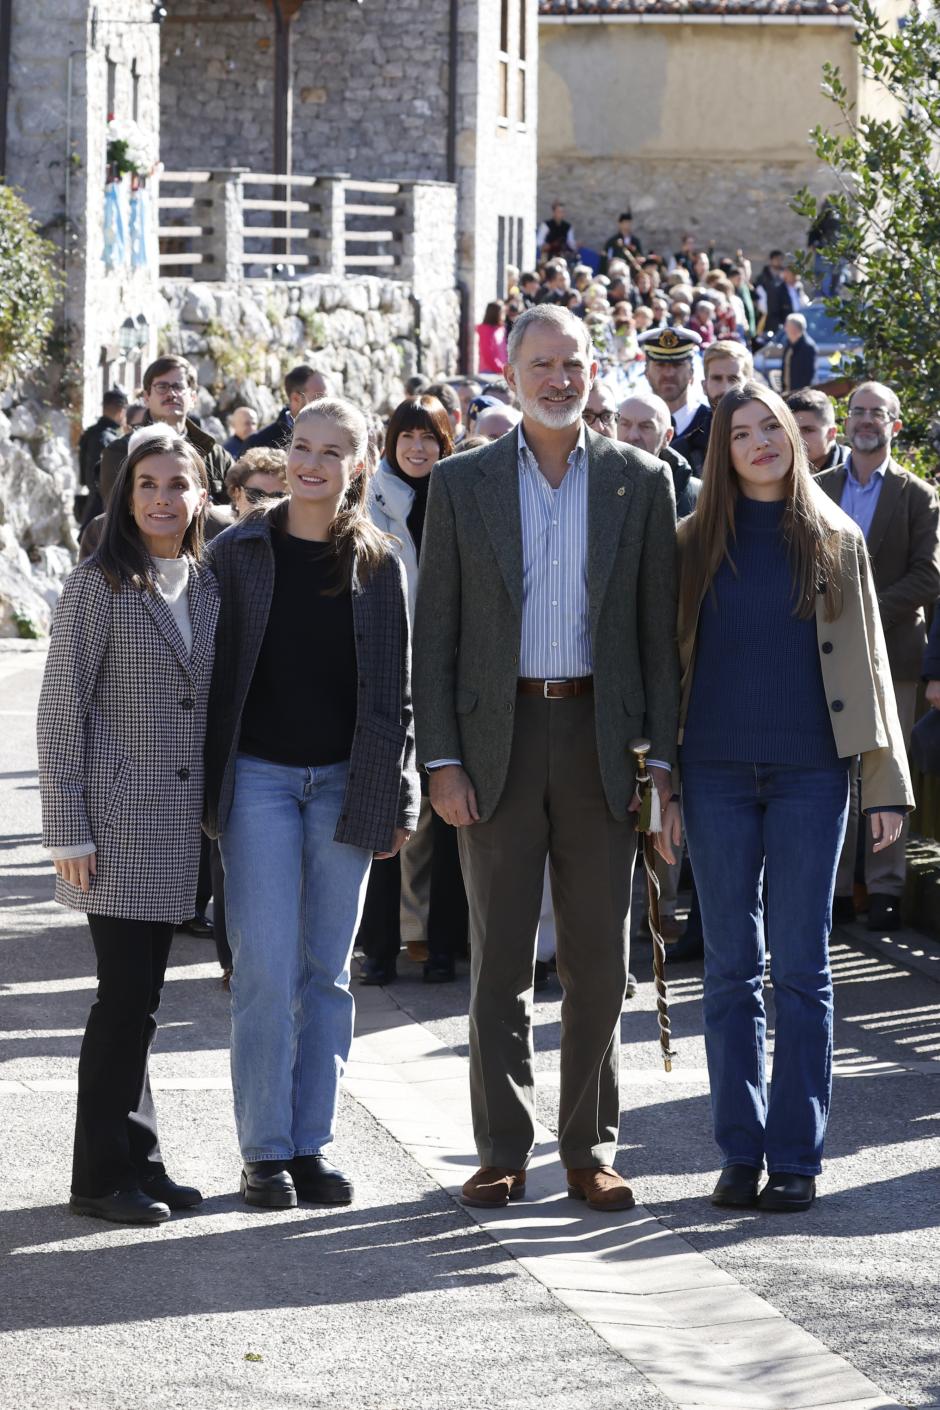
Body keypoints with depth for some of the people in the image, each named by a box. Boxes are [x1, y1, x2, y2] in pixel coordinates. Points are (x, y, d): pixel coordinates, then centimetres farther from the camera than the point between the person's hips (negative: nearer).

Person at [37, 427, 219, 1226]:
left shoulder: (207, 589, 11)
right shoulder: (100, 588, -7)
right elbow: (62, 712, -8)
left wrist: (216, 813, 11)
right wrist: (69, 832, -12)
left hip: (179, 827, 6)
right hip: (118, 821, -6)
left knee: (142, 998, 10)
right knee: (126, 995, -6)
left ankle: (136, 1165, 16)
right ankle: (106, 1174, 2)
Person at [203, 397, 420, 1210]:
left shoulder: (376, 564, 5)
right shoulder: (239, 553, 1)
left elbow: (393, 689, 8)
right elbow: (214, 674, 2)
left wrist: (397, 800, 4)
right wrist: (204, 789, -3)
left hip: (345, 780, 2)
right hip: (259, 777, -2)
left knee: (327, 970, 5)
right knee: (267, 969, -7)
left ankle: (312, 1143, 12)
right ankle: (264, 1151, 0)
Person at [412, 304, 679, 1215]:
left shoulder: (641, 481, 5)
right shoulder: (462, 484, 4)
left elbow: (659, 627, 5)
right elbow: (434, 634, 3)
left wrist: (661, 757, -1)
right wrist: (441, 758, -5)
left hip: (599, 739, 1)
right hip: (498, 739, 0)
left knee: (599, 958, 4)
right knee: (499, 958, 3)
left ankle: (590, 1150, 13)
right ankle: (502, 1151, 9)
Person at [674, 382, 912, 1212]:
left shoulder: (835, 540, 6)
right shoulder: (696, 544, 6)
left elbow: (868, 664, 6)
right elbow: (669, 661, 6)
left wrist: (887, 783, 0)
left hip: (810, 771, -1)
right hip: (718, 770, 1)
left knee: (801, 966, 0)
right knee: (731, 966, 4)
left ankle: (797, 1157, 4)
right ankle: (740, 1151, 10)